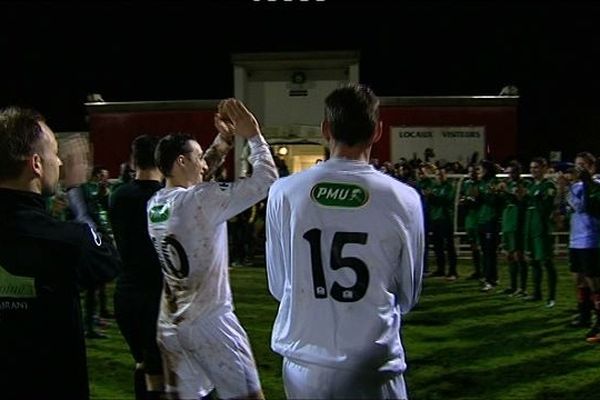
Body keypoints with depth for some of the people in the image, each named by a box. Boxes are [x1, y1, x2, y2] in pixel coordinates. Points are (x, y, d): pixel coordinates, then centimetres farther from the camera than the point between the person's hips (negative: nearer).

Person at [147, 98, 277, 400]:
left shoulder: (154, 204, 6)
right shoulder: (202, 199, -16)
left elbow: (197, 175, 22)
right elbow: (266, 179, -15)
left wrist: (222, 138, 20)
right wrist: (253, 136, -4)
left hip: (171, 324, 7)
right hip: (210, 322, -7)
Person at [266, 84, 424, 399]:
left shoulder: (284, 191, -7)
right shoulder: (404, 199, -9)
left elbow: (277, 285, 4)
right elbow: (408, 296, 4)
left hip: (303, 364, 3)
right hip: (372, 369, -2)